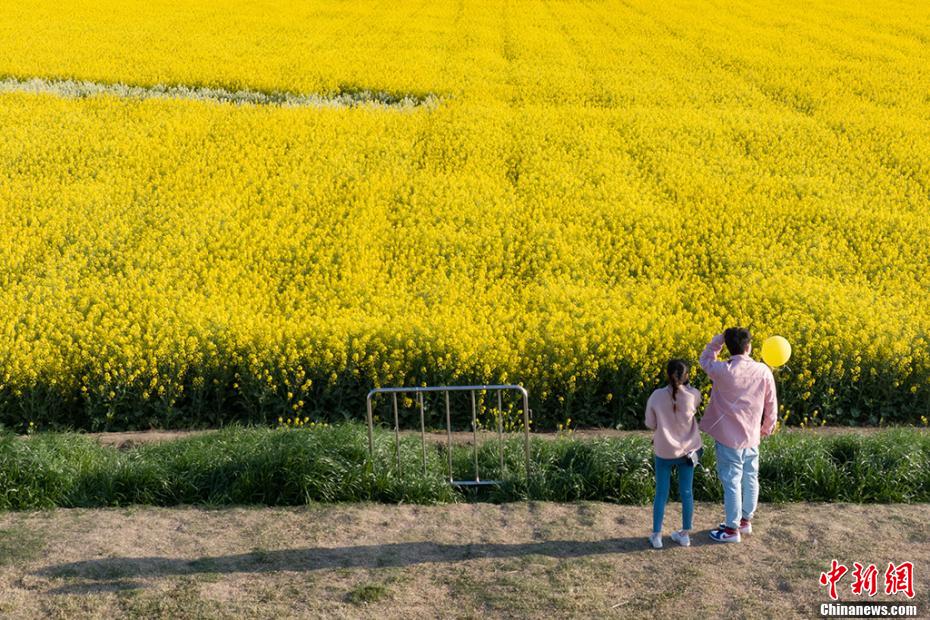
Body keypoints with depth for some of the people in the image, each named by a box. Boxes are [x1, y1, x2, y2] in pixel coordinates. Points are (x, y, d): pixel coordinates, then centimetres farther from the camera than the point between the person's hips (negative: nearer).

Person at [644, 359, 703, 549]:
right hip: (688, 450, 1)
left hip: (664, 451, -1)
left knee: (661, 493, 11)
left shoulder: (656, 396, -16)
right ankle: (685, 534, 23)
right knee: (686, 492, 14)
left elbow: (650, 425, -7)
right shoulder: (694, 395, -15)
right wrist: (685, 385, 8)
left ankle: (656, 535, 15)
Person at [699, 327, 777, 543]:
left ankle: (732, 529, 12)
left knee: (731, 481, 3)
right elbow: (771, 404, 2)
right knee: (750, 479, 17)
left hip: (728, 437, -4)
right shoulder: (763, 371, -9)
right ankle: (746, 521, 32)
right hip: (752, 436, 4)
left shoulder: (722, 371, -19)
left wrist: (719, 338, 1)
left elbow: (705, 360, 5)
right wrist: (768, 428, 18)